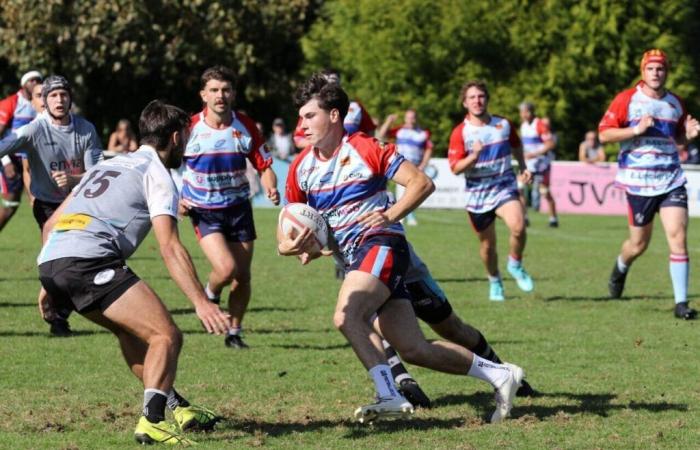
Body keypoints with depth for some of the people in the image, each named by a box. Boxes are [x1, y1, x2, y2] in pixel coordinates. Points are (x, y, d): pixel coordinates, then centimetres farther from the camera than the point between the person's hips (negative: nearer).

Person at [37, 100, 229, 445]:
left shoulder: (108, 165, 30)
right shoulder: (157, 174, 6)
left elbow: (51, 224, 32)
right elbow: (169, 247, -9)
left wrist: (51, 286, 39)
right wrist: (200, 302, -14)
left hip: (49, 261, 9)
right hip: (88, 261, -9)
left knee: (130, 329, 27)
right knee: (166, 336, -9)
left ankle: (173, 406, 28)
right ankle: (152, 422, -23)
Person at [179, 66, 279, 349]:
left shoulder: (245, 127, -4)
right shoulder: (190, 128, -11)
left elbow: (264, 166, 1)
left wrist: (271, 189, -19)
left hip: (238, 208, 3)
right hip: (203, 211, -3)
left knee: (242, 277, 3)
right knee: (226, 269, -21)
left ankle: (234, 333, 22)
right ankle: (210, 295, 14)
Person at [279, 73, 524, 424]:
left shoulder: (364, 149, -6)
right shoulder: (301, 168, 11)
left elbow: (422, 183, -6)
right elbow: (286, 233, 12)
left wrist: (390, 215, -19)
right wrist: (290, 245, -11)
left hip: (380, 243, -7)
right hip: (352, 259, 7)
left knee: (347, 316, -31)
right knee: (414, 350, 1)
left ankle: (389, 396, -28)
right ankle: (500, 374, 12)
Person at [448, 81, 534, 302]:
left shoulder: (503, 124, 2)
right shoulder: (460, 132, -6)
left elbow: (515, 146, 24)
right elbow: (455, 168, -11)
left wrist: (523, 168, 17)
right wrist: (474, 156, -26)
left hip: (505, 186, 0)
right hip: (477, 192, 0)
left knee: (518, 227, -25)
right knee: (487, 244, 8)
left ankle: (515, 265, 3)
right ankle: (495, 282, 33)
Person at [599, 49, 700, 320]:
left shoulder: (675, 103, 10)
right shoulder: (627, 99, -4)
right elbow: (604, 134, -6)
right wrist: (636, 129, -18)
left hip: (671, 180, 3)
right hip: (638, 182, -3)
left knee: (678, 237, -11)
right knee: (639, 244, 6)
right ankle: (620, 268, 43)